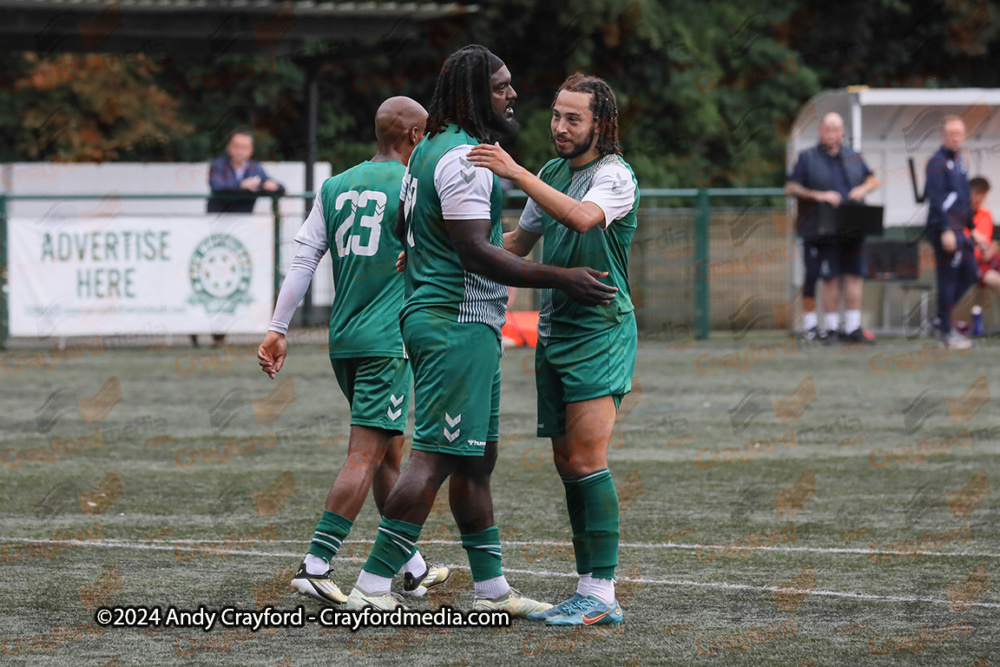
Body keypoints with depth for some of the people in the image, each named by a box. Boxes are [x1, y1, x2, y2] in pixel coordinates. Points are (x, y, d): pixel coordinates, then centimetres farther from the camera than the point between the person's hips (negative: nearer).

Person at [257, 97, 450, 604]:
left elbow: (303, 261, 5)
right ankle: (315, 565, -17)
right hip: (388, 339, -7)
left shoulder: (335, 187, 10)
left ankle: (413, 569, 24)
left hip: (342, 339, 7)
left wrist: (277, 330, 5)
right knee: (366, 456, -9)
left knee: (388, 451, 16)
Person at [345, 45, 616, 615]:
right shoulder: (463, 158, -17)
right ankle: (372, 586, -12)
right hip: (459, 325, -11)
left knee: (477, 458, 14)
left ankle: (492, 588, 20)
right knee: (436, 457, -11)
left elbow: (402, 227, 25)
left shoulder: (430, 150, 15)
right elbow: (476, 252, -23)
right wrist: (558, 278, -23)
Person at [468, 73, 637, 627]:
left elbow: (584, 217, -33)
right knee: (567, 460, 6)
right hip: (554, 330, 8)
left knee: (586, 459, -15)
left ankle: (602, 596, -15)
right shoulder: (552, 173, 13)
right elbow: (521, 241, 25)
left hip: (601, 331, -8)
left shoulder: (614, 175, -12)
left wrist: (516, 174, -34)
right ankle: (589, 589, 11)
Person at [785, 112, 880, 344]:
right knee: (830, 278, -4)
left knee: (854, 276, 2)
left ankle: (853, 327, 7)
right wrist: (818, 196, -15)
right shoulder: (808, 158, 2)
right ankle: (831, 327, 4)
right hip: (823, 232, -4)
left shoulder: (851, 156, 14)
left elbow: (873, 179, 22)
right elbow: (791, 188, -3)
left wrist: (863, 189, -1)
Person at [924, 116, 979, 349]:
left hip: (960, 228, 9)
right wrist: (946, 231, -25)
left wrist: (972, 228, 23)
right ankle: (947, 332, 2)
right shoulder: (937, 162, -13)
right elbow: (936, 199, -19)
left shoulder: (961, 161, 15)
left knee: (969, 275, 11)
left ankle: (943, 315, 23)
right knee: (948, 278, -5)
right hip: (944, 227, -9)